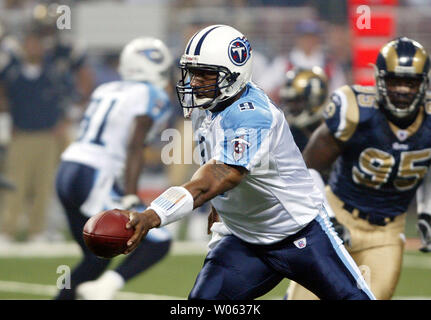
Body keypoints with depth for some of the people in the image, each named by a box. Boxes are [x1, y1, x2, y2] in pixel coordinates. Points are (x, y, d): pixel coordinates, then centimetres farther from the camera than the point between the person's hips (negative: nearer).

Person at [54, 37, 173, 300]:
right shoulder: (152, 97, -3)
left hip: (68, 170, 8)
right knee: (158, 243, -3)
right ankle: (105, 287, -23)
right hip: (97, 179, -8)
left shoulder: (105, 91, 19)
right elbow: (134, 149, -14)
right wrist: (130, 198, -19)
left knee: (97, 257, 22)